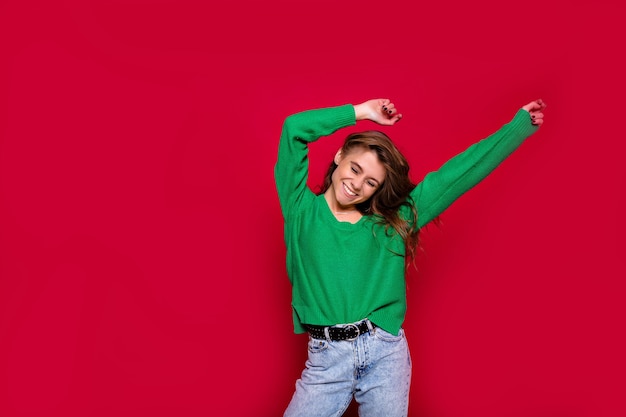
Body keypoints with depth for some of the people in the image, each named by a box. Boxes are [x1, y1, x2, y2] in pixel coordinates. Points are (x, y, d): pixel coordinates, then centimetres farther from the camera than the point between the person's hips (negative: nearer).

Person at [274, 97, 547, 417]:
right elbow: (294, 129, -6)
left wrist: (520, 124, 13)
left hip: (386, 353, 2)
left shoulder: (392, 219, 8)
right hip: (327, 357, -1)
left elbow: (460, 171, 10)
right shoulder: (302, 208, 3)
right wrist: (362, 112, 1)